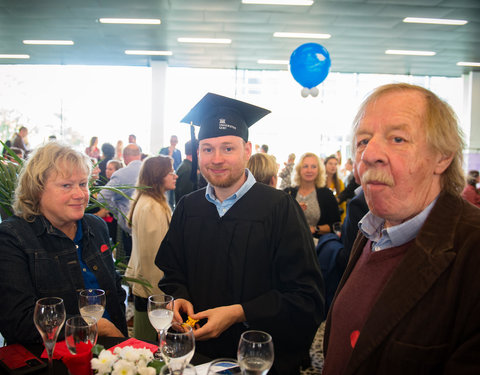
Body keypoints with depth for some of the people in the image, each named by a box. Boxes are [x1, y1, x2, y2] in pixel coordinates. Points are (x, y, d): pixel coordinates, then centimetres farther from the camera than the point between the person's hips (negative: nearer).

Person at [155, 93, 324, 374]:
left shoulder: (280, 208, -15)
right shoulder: (188, 208, -1)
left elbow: (307, 298, -16)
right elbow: (172, 273, 11)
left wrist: (238, 313, -23)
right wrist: (179, 299, -10)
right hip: (197, 352, 4)